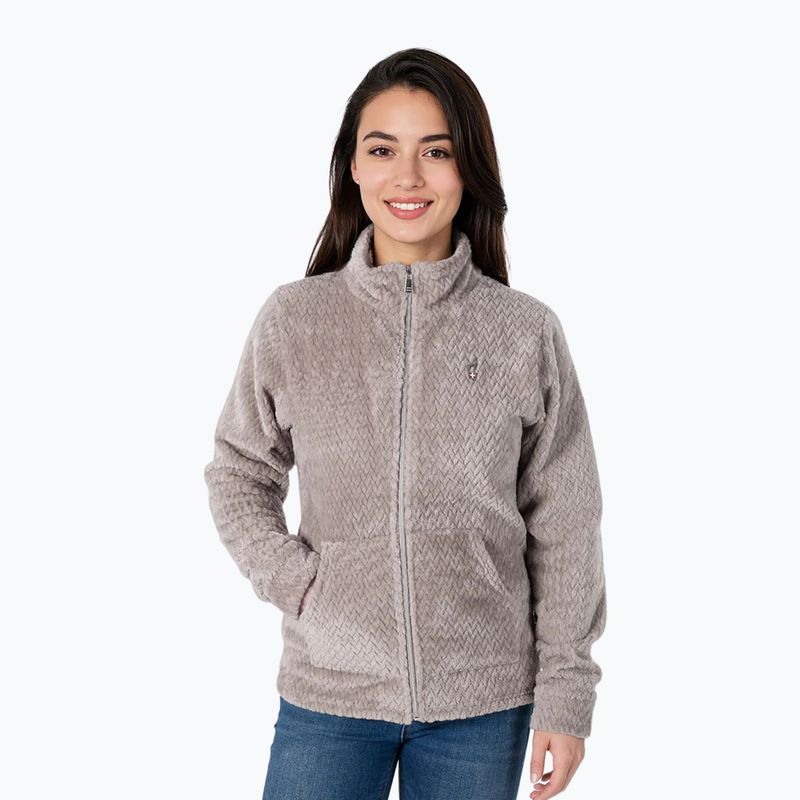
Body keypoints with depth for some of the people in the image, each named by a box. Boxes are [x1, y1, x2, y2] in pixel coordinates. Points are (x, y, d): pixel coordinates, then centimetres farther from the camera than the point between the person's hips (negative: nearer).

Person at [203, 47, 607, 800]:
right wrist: (293, 580, -6)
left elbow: (563, 528, -1)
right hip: (328, 690, 0)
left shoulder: (527, 333, -5)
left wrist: (565, 694, -2)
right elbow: (238, 476, 8)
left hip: (484, 704, 0)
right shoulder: (291, 320, -4)